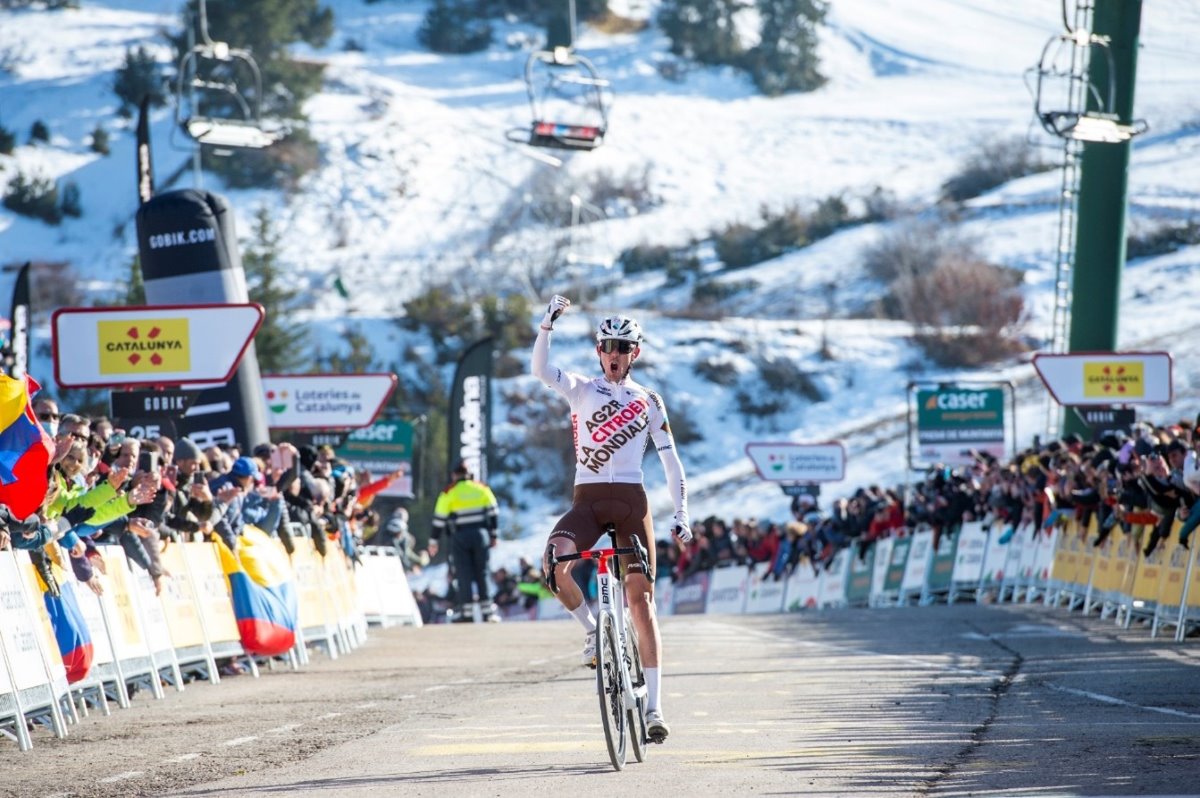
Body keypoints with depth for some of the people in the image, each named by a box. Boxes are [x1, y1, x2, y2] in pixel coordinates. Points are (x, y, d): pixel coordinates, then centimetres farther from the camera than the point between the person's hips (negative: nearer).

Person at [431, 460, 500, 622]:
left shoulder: (449, 493, -1)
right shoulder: (482, 489, 7)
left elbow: (439, 518, -2)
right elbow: (493, 512, 6)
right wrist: (493, 535, 12)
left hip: (460, 536, -2)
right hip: (481, 534, 2)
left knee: (463, 575, 0)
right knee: (482, 573, 8)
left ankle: (464, 613, -5)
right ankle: (487, 612, 4)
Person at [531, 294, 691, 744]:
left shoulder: (648, 401, 11)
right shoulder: (581, 390, 8)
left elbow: (671, 461, 10)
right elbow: (541, 370, -12)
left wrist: (681, 514, 1)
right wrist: (547, 324, -26)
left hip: (631, 503, 0)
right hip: (588, 501, 0)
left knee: (640, 597, -8)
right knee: (556, 560, -32)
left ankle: (653, 707, -7)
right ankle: (592, 630, -4)